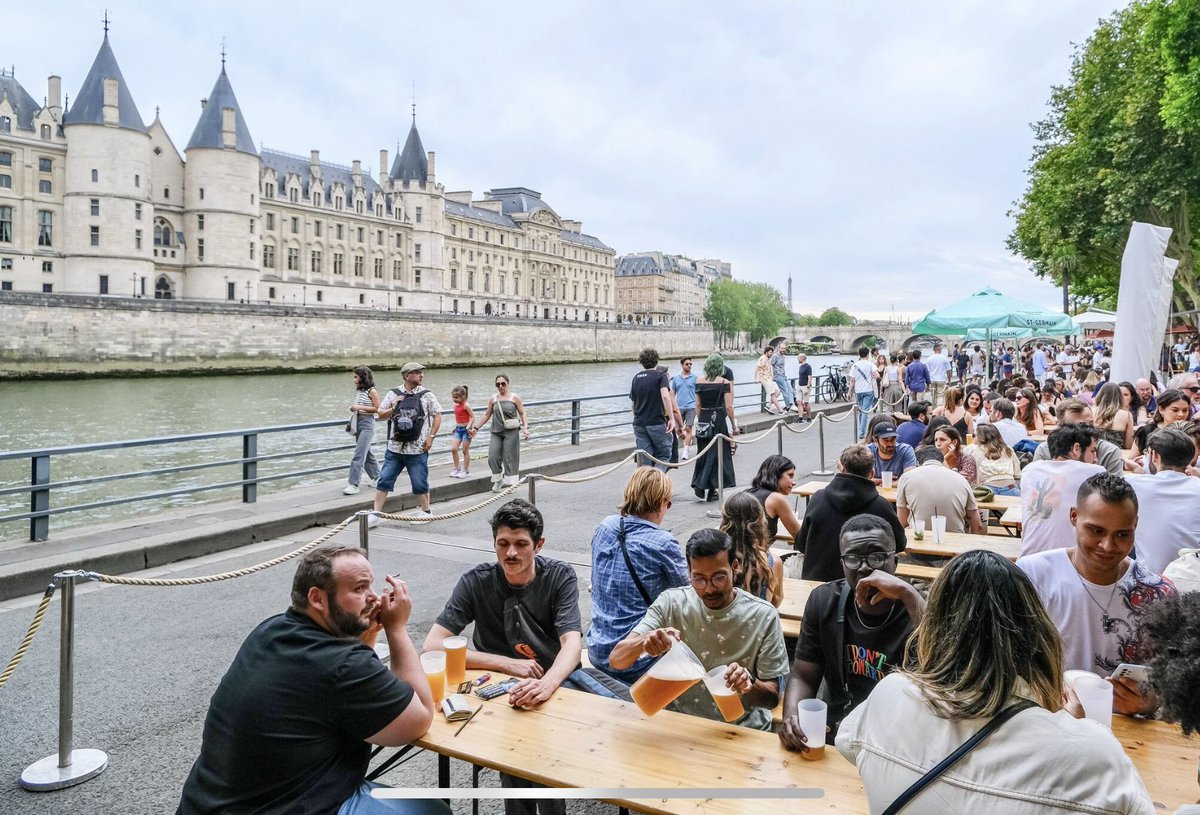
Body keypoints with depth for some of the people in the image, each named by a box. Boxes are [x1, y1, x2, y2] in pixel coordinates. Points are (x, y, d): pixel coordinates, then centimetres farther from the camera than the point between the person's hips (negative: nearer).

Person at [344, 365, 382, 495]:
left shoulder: (371, 391, -10)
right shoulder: (359, 391, 12)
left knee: (359, 455, -12)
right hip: (358, 424, 8)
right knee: (366, 453, 16)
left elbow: (377, 409, -12)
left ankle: (353, 484, -13)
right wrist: (354, 409, 5)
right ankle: (377, 477, 29)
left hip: (367, 425, -8)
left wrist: (360, 407, -18)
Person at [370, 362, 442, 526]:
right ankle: (375, 515, 8)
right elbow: (380, 414, 10)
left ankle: (426, 511, 24)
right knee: (384, 481, 1)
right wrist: (393, 409, -8)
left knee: (420, 483, 5)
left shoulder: (426, 395, 0)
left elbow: (437, 416, 3)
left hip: (417, 450, -2)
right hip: (395, 448, 2)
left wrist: (431, 437, -4)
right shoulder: (393, 394, 5)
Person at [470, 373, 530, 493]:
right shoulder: (493, 399, 8)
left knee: (510, 458, 1)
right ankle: (498, 480, 16)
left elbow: (522, 414, 1)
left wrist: (525, 427, -12)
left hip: (511, 432, -3)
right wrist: (476, 427, 11)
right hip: (496, 432, 3)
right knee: (493, 457, -3)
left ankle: (509, 482, 14)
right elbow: (486, 415, 14)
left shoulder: (515, 398, 1)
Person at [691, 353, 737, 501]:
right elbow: (728, 407, -10)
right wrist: (734, 426, -1)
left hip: (703, 420, 4)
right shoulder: (724, 383, -9)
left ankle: (698, 484, 4)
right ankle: (711, 490, 6)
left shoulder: (699, 382, 2)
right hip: (719, 419, -3)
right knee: (717, 454, 5)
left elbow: (698, 405, 6)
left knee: (704, 453, 14)